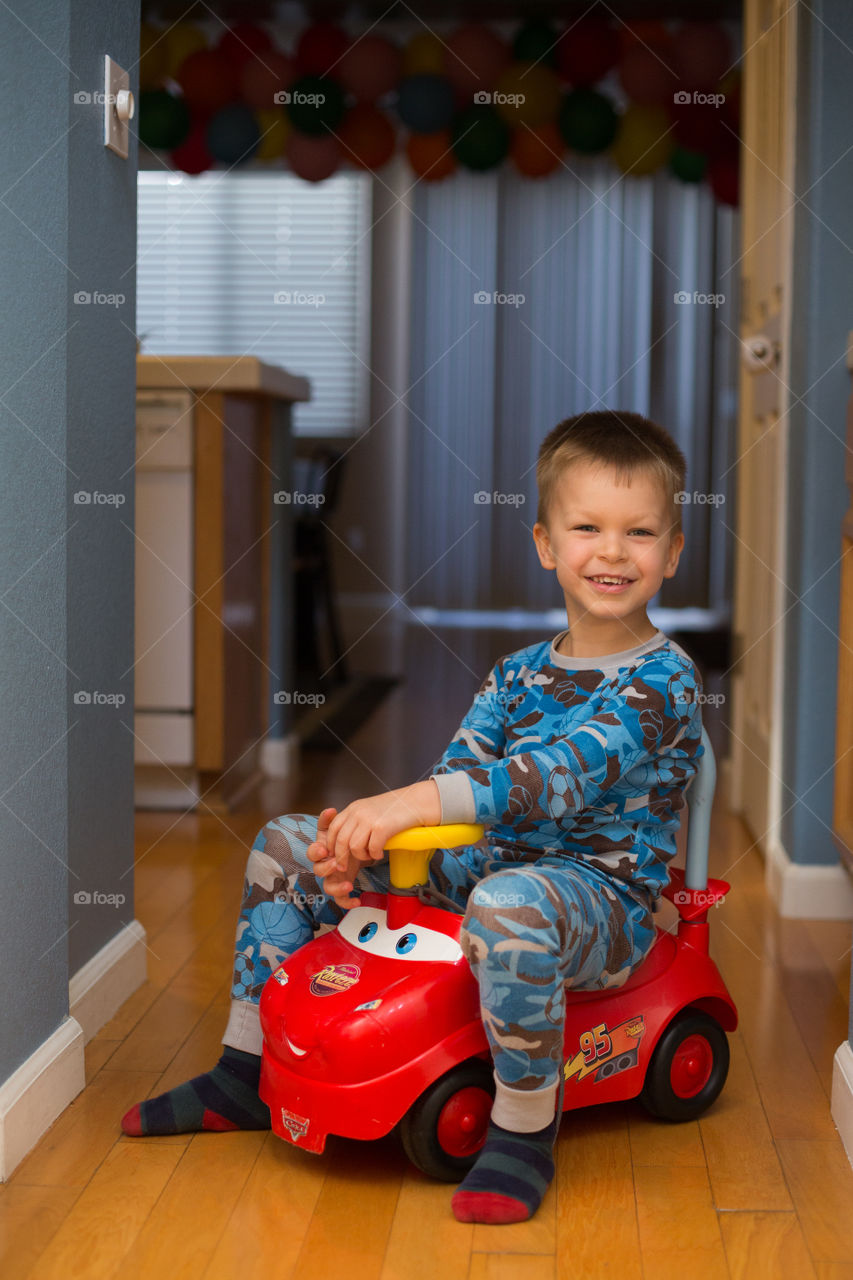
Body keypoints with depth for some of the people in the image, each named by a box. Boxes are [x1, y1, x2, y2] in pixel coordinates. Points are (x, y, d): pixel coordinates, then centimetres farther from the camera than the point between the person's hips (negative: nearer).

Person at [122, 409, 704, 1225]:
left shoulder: (662, 678, -13)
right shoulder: (517, 673, 9)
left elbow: (560, 776, -27)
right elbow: (456, 777, 2)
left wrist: (409, 803, -36)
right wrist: (362, 835, -18)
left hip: (601, 892, -7)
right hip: (483, 863, 7)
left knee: (508, 903, -44)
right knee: (286, 845, 5)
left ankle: (525, 1129, -23)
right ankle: (245, 1075, 15)